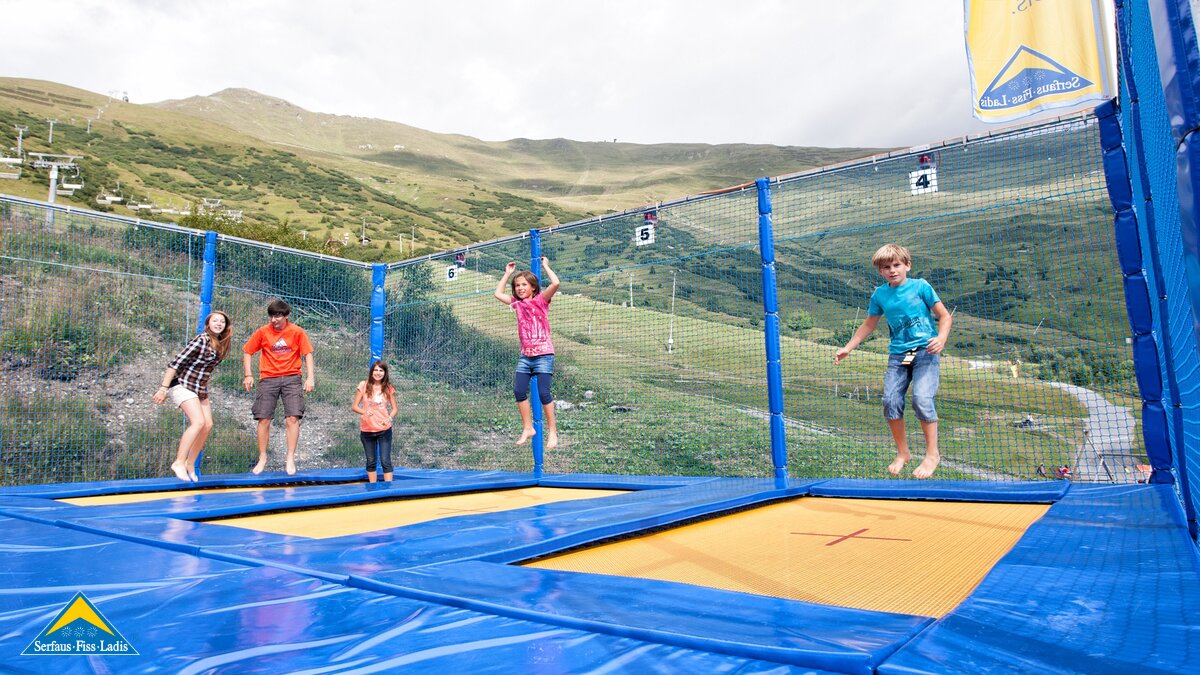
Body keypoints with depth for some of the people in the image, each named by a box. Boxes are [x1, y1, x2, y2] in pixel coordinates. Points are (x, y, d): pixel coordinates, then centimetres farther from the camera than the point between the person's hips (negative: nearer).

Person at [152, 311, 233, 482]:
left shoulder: (220, 345, 6)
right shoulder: (200, 341, -17)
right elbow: (176, 363, -18)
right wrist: (164, 388, -21)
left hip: (200, 389, 8)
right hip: (183, 384, -8)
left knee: (208, 425, 1)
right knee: (198, 422, -20)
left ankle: (190, 464, 11)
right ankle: (179, 462, -15)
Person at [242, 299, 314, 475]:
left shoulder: (297, 332, 0)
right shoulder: (263, 332, 2)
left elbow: (307, 354, 0)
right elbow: (247, 352, 9)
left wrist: (310, 377, -10)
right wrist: (248, 375, 0)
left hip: (291, 378, -1)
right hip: (268, 379, 1)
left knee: (293, 418, -10)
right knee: (264, 419, 0)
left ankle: (290, 459, -1)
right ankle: (262, 459, 16)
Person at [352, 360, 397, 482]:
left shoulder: (388, 388, 1)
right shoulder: (363, 385, -1)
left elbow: (394, 409, 5)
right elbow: (354, 406, 0)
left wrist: (389, 418, -16)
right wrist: (364, 412, -20)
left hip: (384, 430, -1)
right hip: (366, 431, 1)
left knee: (385, 461, -3)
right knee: (371, 462, 13)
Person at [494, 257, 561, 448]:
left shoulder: (541, 300, -2)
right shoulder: (517, 303, 12)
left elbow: (555, 283, -17)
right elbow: (497, 293, 21)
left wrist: (545, 265, -4)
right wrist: (507, 273, 20)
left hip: (543, 354, -6)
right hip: (525, 355, 6)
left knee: (543, 393, -9)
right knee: (519, 392, 1)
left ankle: (552, 431, 1)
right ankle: (528, 428, 14)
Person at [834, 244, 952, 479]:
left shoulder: (920, 286, -1)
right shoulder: (880, 295, 9)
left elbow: (944, 316, 1)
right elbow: (869, 324, 21)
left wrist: (941, 338, -18)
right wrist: (848, 347, 15)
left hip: (925, 351, -4)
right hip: (898, 354, 4)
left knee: (921, 398, -19)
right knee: (891, 400, -8)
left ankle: (932, 454, -4)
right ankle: (902, 453, 10)